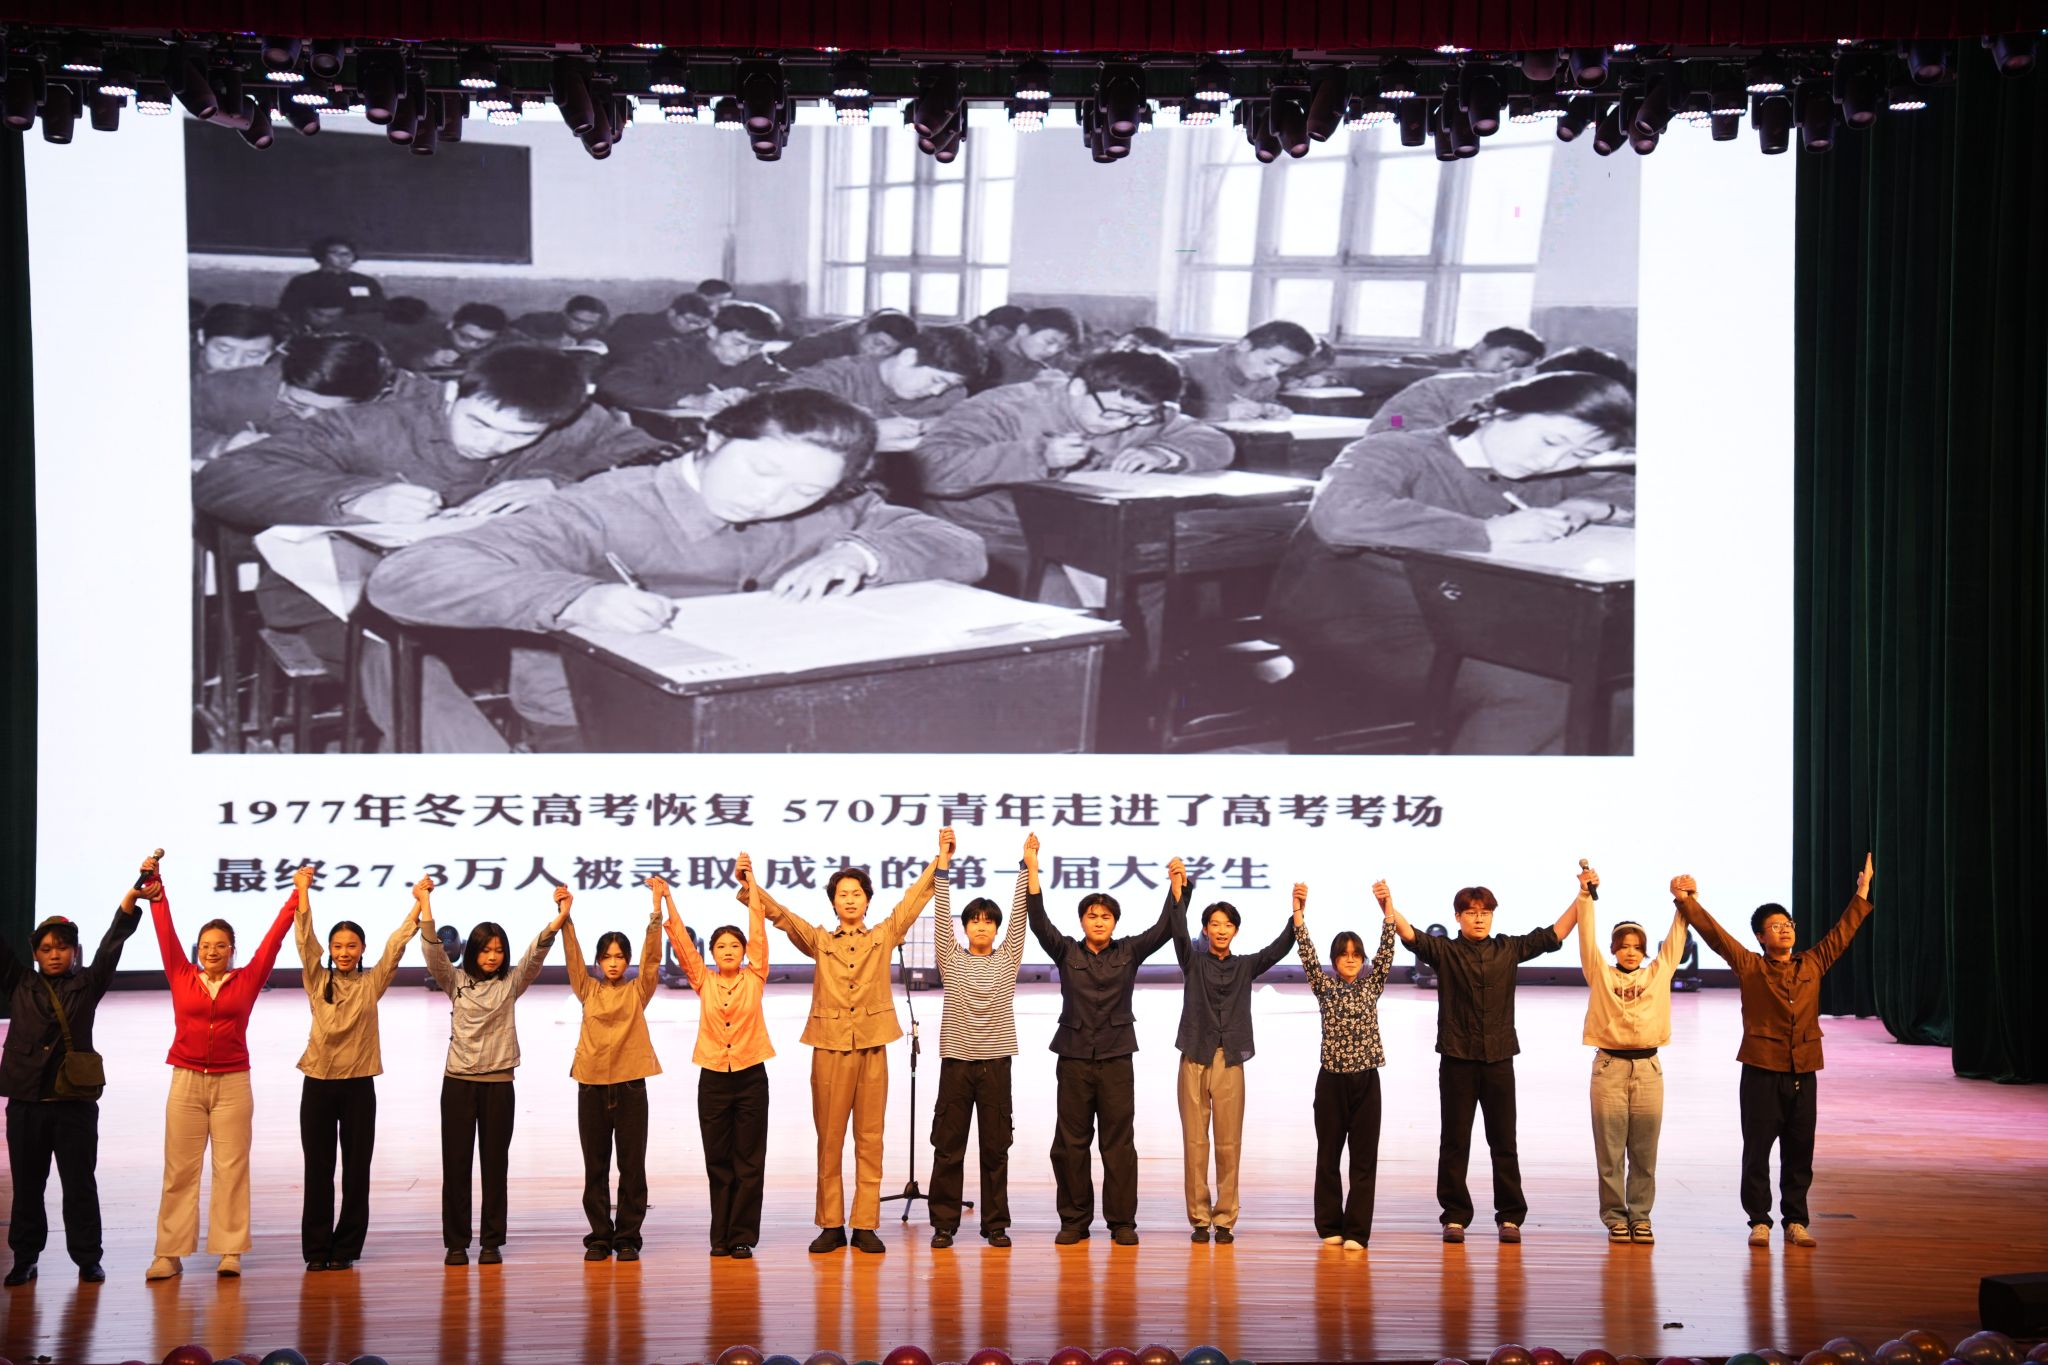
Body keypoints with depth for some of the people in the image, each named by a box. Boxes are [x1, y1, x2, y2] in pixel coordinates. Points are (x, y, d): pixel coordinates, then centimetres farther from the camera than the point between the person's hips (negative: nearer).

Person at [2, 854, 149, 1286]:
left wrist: (133, 896, -15)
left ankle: (87, 1259, 8)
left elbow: (112, 943, -3)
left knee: (81, 1185, 2)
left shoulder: (87, 984, 5)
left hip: (75, 1103, -1)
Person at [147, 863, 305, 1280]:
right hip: (186, 1081, 0)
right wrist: (154, 884, 1)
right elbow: (165, 930, 3)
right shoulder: (182, 978, 5)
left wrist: (298, 893, 3)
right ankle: (170, 1253, 4)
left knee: (231, 1168, 1)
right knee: (179, 1170, 2)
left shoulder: (246, 981, 4)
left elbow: (275, 936, 4)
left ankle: (230, 1251, 4)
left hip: (232, 1084, 0)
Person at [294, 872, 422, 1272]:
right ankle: (316, 1249, 9)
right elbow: (305, 938, -4)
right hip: (318, 1084, 0)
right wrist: (303, 891, -11)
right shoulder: (316, 981, 4)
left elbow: (396, 944, 0)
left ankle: (346, 1248, 11)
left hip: (358, 1086, 0)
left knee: (356, 1171, 3)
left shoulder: (372, 983, 4)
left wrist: (419, 902, -5)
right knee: (317, 1171, 3)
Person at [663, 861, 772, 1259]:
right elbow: (682, 942, -1)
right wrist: (666, 899, -9)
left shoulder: (755, 979, 2)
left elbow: (758, 931, -4)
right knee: (718, 1161, 6)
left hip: (750, 1077, -1)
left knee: (749, 1161, 1)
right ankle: (720, 1236, 12)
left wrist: (750, 884, -8)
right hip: (713, 1078, 1)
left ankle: (742, 1236, 5)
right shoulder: (704, 982, 5)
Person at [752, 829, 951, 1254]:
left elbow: (913, 900, 8)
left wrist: (939, 861, 0)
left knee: (870, 1140, 1)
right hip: (830, 1048, 0)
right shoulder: (819, 941, 11)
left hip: (872, 1048, 0)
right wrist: (750, 886, -13)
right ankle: (831, 1226, 7)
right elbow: (780, 914, 2)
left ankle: (866, 1225, 5)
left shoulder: (884, 937, 12)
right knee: (829, 1140, 2)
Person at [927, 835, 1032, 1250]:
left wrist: (1028, 865, -7)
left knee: (996, 1148, 4)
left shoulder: (1007, 958, 7)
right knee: (948, 1147, 2)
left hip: (995, 1062, 0)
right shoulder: (951, 959, 6)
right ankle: (944, 1223, 8)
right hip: (956, 1060, 0)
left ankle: (996, 1224, 10)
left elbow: (1019, 914, 0)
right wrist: (943, 865, -10)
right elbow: (942, 913, -2)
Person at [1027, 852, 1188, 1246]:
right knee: (1070, 1142, 2)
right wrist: (1032, 870, -16)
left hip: (1116, 1058, 0)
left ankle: (1122, 1221, 6)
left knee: (1119, 1143, 0)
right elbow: (1038, 921, -6)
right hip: (1074, 1058, 0)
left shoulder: (1129, 952, 7)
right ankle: (1074, 1220, 10)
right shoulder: (1066, 952, 5)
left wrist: (1178, 884, -13)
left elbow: (1166, 928, -1)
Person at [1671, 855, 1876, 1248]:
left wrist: (1862, 895, 19)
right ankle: (1759, 1220, 9)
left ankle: (1796, 1221, 15)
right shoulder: (1749, 967, 1)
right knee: (1757, 1150, 0)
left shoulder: (1812, 966, 10)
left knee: (1799, 1152, 6)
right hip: (1762, 1072, -3)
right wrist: (1687, 902, -13)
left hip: (1803, 1073, 3)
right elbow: (1715, 934, -5)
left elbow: (1840, 934, 17)